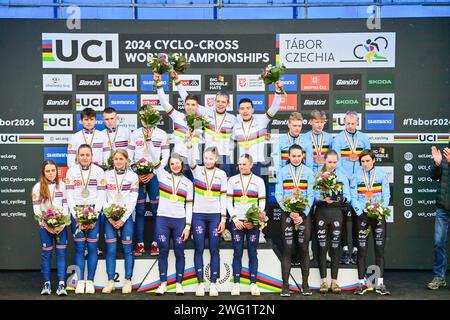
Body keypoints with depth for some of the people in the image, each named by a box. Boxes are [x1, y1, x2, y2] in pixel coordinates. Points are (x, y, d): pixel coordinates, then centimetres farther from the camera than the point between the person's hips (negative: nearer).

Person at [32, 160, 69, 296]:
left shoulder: (62, 185, 7)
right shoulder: (38, 187, 3)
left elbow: (66, 206, 5)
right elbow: (36, 209, -1)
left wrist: (62, 224, -6)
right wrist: (46, 224, -11)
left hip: (61, 225, 1)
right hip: (45, 226, -1)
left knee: (62, 253, -4)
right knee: (46, 254, 2)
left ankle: (61, 285, -6)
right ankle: (46, 284, 10)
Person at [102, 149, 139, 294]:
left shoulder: (133, 176, 3)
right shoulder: (107, 175, 8)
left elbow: (133, 200, -2)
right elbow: (103, 197, 5)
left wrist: (123, 219, -9)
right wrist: (109, 217, -6)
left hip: (126, 217, -1)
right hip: (109, 217, 1)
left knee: (127, 250, 0)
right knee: (110, 250, 0)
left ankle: (128, 281, 7)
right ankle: (110, 281, 6)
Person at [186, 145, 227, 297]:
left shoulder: (221, 174, 2)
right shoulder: (197, 170, 2)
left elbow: (223, 197, 3)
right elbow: (191, 160, -20)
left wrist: (223, 218, -2)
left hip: (215, 216, 0)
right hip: (198, 215, 0)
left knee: (214, 250, 3)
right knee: (199, 249, 3)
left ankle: (213, 283, 11)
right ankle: (200, 283, 11)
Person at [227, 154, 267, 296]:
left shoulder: (259, 181, 6)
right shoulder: (232, 180, 7)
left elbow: (262, 203, 3)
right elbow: (228, 202, 5)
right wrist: (235, 219, -7)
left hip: (253, 223, 0)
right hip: (237, 222, 0)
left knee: (253, 253, 1)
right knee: (237, 253, 0)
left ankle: (253, 283, 5)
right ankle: (236, 284, 3)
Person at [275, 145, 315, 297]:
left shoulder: (308, 172, 6)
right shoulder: (282, 172, 4)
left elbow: (311, 195, 1)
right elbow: (278, 194, -2)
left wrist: (303, 215, -9)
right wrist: (290, 212, -12)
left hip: (304, 213, 1)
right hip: (287, 213, -1)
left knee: (304, 248, 3)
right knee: (287, 249, -2)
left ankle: (305, 285, 11)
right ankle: (285, 286, 2)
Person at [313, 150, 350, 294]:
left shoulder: (342, 175, 6)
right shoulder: (318, 175, 3)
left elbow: (347, 196, 4)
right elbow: (314, 195, -4)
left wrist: (341, 198, -17)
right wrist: (324, 198, -23)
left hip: (336, 211, 1)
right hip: (321, 211, -1)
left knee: (335, 246, 3)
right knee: (322, 246, 2)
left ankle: (334, 281, 10)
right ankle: (324, 281, 8)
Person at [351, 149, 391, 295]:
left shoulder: (381, 174, 6)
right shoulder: (356, 176, 6)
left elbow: (386, 195, 4)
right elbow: (353, 197, 3)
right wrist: (361, 212, -10)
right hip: (362, 215, 0)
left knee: (380, 249, 1)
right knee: (361, 250, 0)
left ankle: (380, 283, 5)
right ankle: (361, 283, 6)